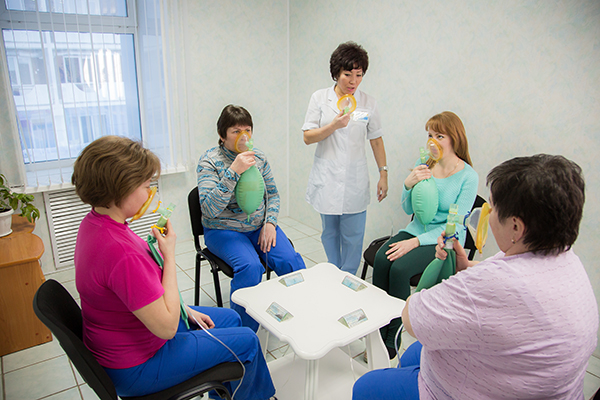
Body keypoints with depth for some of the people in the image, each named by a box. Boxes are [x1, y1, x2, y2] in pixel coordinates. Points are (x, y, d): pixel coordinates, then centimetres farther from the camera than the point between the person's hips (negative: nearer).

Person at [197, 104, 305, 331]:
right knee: (250, 266, -31)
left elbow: (273, 194, 12)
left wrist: (270, 223, -6)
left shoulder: (258, 157, 4)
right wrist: (234, 172, -29)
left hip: (259, 226, 4)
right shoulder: (209, 161, -11)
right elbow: (210, 209, -22)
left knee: (291, 261, -19)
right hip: (223, 230, -4)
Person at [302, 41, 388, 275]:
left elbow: (376, 140, 8)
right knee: (330, 233, 12)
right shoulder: (319, 98, 0)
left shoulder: (368, 102, 3)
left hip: (355, 181, 0)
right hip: (326, 179, 0)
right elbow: (308, 137, -4)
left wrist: (383, 174, 5)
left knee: (353, 236, 2)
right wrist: (334, 126, -19)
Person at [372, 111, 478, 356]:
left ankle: (392, 339, -10)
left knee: (400, 268, -28)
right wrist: (408, 185, -15)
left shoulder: (468, 177, -10)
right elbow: (408, 209, 5)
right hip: (416, 230, 5)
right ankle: (378, 332, -11)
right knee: (381, 260, -23)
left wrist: (415, 242, -21)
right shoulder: (424, 166, 3)